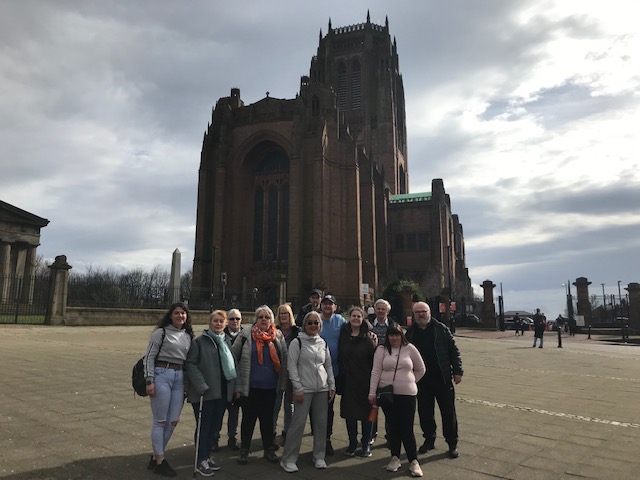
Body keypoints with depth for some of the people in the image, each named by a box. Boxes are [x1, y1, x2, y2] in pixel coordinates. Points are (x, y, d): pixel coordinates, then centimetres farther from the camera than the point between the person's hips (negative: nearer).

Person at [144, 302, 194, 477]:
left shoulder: (188, 336, 12)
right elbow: (149, 357, -6)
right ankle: (159, 461, 14)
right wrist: (149, 381, -13)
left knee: (173, 421, 8)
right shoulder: (161, 332, -3)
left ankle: (156, 456, 24)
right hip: (162, 375, -6)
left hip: (180, 378, 6)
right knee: (160, 421, 1)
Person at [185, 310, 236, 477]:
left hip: (222, 392, 6)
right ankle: (201, 460, 16)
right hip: (204, 392, -6)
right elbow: (190, 364, -12)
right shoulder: (200, 341, -7)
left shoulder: (227, 342, 12)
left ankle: (207, 455, 30)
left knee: (216, 426, 14)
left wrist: (233, 387, 10)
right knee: (204, 426, 1)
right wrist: (201, 385, -20)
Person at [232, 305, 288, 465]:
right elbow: (233, 358, -4)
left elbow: (285, 361, 5)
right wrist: (237, 385, -7)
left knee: (268, 418, 14)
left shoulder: (278, 336, 1)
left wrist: (282, 384, 2)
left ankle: (269, 449, 28)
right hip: (249, 387, -2)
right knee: (248, 418, 10)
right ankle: (244, 450, 26)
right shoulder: (246, 335, -6)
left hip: (270, 387, 2)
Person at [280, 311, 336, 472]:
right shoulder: (297, 342, -5)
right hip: (304, 389, -4)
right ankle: (288, 459, 9)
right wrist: (298, 388, -12)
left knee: (321, 423, 8)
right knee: (298, 423, -4)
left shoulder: (323, 343, 9)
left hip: (322, 389, 5)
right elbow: (292, 366, -7)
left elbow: (328, 366, 14)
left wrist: (332, 386, 8)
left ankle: (319, 457, 23)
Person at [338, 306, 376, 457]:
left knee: (365, 413, 5)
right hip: (348, 382, 2)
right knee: (349, 413, 8)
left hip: (364, 382, -2)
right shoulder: (343, 336, 3)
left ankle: (366, 443, 21)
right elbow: (340, 358, 5)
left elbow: (374, 361, -8)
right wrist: (340, 380, 0)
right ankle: (352, 443, 24)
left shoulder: (368, 339, -5)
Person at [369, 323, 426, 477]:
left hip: (407, 394, -1)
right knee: (393, 427, 12)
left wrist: (409, 382, 9)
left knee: (407, 429, 0)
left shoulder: (410, 349, -1)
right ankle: (395, 458, 25)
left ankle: (414, 461, 11)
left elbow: (421, 369, 9)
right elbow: (376, 372, -3)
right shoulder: (381, 349, -1)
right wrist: (372, 392, -7)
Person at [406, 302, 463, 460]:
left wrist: (457, 371, -7)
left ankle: (452, 444, 19)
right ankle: (429, 439, 29)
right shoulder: (410, 332, 5)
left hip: (443, 378, -3)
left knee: (448, 412, 5)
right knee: (425, 412, 11)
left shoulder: (441, 329, -4)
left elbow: (453, 350, -3)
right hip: (421, 380, 3)